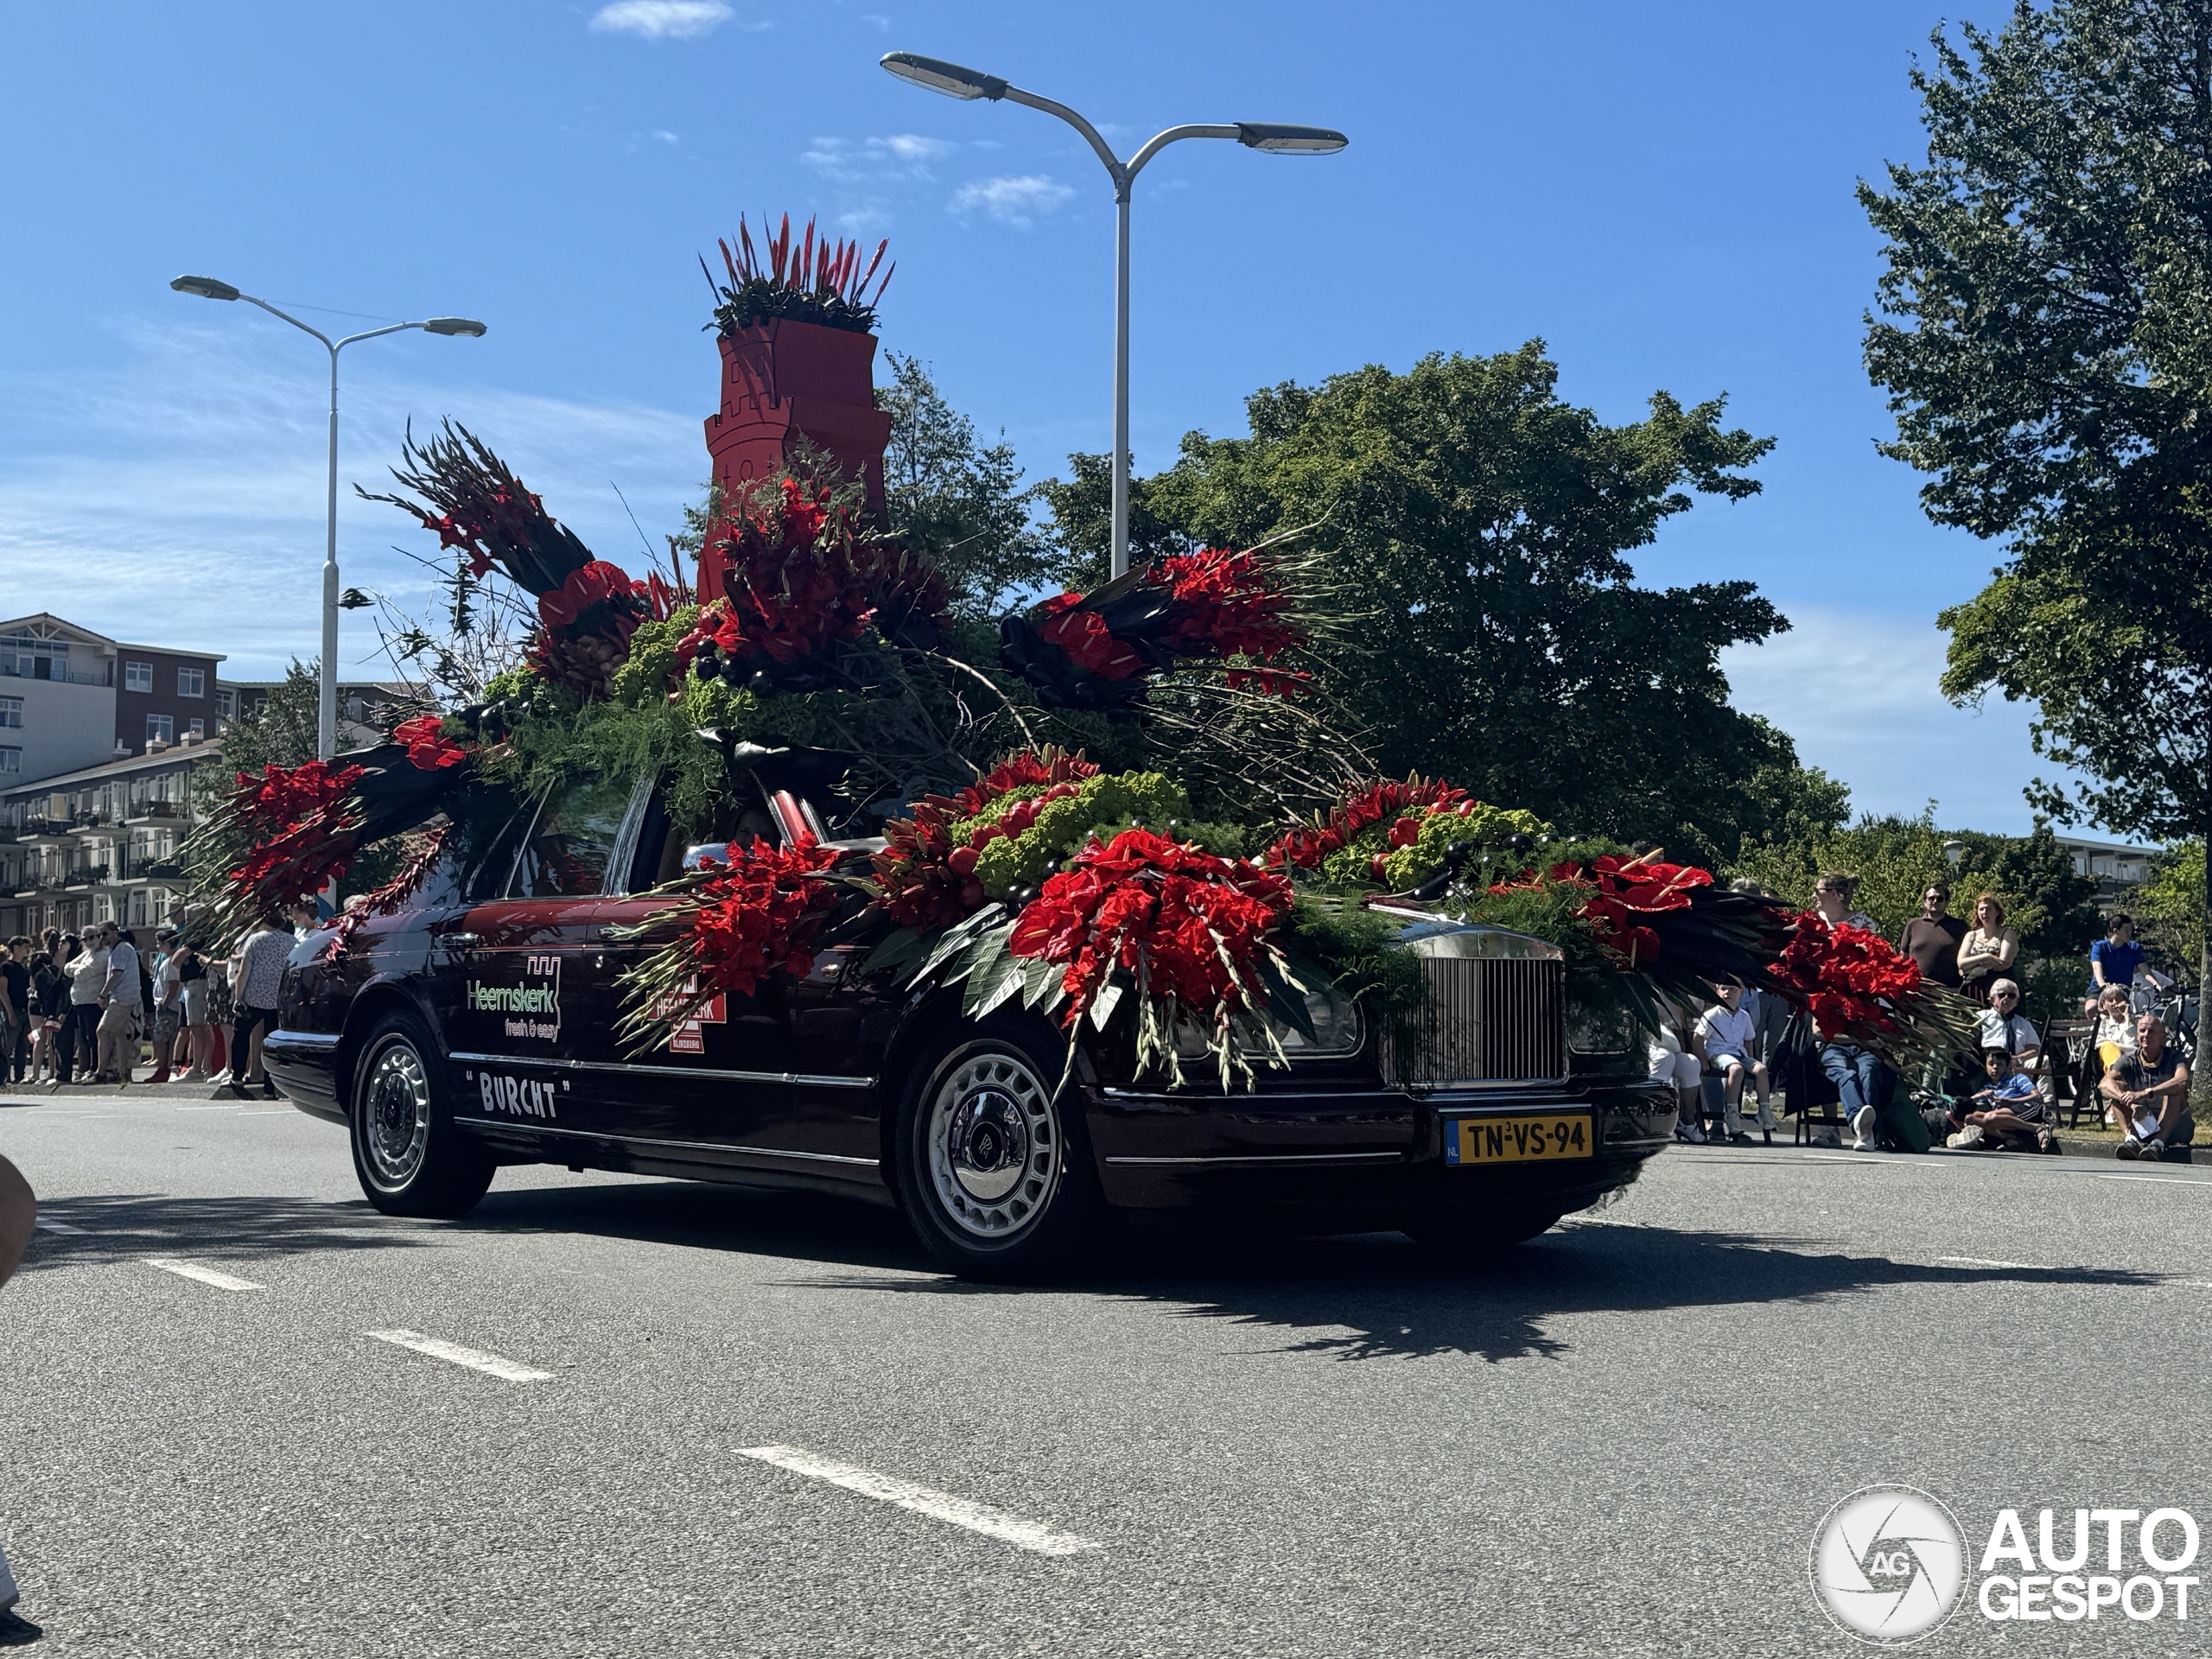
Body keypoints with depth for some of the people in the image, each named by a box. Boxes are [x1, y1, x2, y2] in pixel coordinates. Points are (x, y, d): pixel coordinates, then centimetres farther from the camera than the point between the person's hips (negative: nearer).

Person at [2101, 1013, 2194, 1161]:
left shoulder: (2173, 1058, -8)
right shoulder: (2130, 1062, -1)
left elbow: (2183, 1080, -32)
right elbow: (2105, 1083, -20)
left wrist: (2145, 1093, -43)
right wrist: (2132, 1103, -39)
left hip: (2174, 1130, -2)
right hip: (2140, 1126, 2)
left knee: (2175, 1090, -27)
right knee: (2117, 1087, -16)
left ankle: (2158, 1143, -42)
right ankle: (2132, 1139, -37)